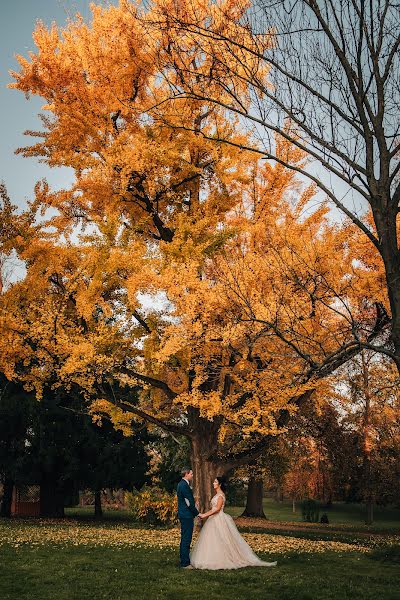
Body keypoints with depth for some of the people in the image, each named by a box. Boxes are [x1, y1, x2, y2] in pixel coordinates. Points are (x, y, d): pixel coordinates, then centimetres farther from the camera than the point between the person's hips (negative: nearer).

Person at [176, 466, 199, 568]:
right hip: (187, 515, -11)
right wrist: (197, 513, -8)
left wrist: (195, 512, 20)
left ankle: (184, 560, 24)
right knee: (186, 539, -6)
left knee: (185, 539, 16)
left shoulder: (181, 484, 15)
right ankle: (185, 563, -2)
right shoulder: (185, 485, -18)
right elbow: (189, 502, -18)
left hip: (183, 515, 11)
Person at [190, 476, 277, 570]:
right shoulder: (217, 494, 15)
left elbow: (217, 508, -21)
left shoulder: (221, 494, -13)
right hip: (214, 520, 9)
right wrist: (204, 514, 9)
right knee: (212, 541, 8)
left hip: (219, 519, -9)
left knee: (221, 541, -5)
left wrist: (206, 515, -23)